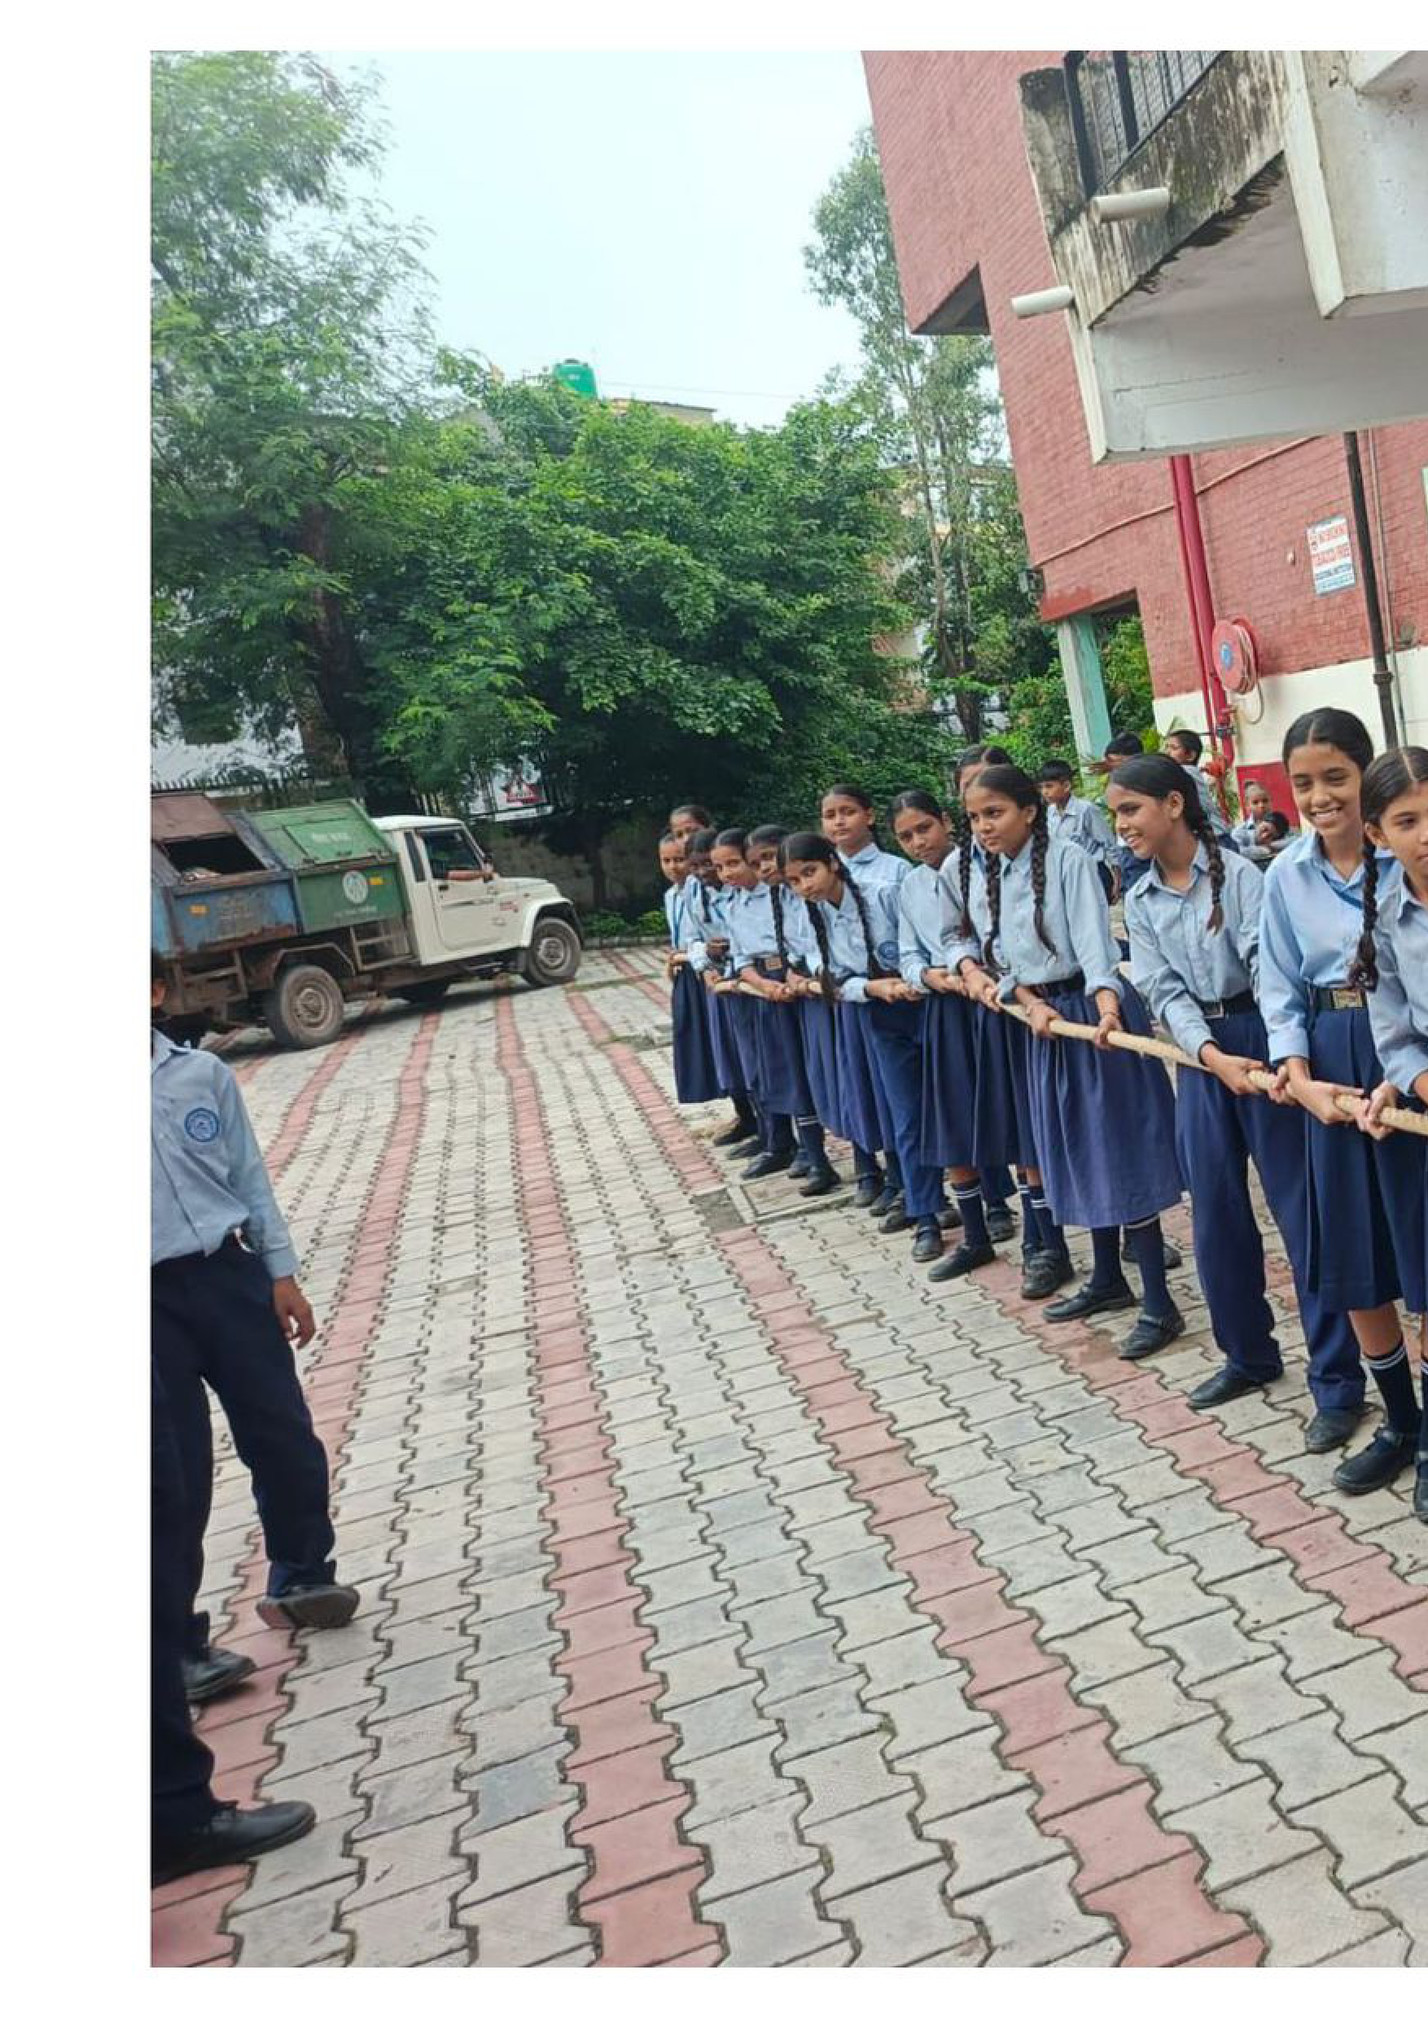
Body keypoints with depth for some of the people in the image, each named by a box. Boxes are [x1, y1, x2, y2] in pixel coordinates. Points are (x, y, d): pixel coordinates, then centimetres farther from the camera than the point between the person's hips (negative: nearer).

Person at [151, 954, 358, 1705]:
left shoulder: (202, 1073, 2)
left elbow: (249, 1176, 7)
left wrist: (281, 1271, 5)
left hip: (226, 1273, 3)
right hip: (153, 1294, -3)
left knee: (284, 1437, 11)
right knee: (176, 1472, 4)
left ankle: (300, 1578, 37)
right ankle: (178, 1643, 22)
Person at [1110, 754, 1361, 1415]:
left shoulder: (1238, 875, -10)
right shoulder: (1139, 902, 5)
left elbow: (1268, 965, -18)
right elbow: (1165, 991, -2)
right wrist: (1213, 1056, -18)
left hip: (1259, 1036, -5)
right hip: (1201, 1053, 6)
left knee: (1300, 1205, -2)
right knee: (1215, 1209, 11)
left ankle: (1336, 1377, 8)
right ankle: (1248, 1354, 29)